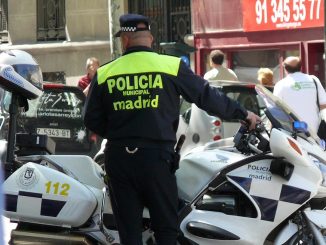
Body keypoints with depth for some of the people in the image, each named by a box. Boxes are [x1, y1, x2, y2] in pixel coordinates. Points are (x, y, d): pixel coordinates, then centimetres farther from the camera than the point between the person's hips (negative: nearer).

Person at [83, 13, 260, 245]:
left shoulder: (103, 74, 3)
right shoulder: (172, 66, -3)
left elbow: (92, 120, 7)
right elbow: (207, 96, 2)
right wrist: (243, 113, 15)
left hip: (118, 158, 2)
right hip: (156, 156, -2)